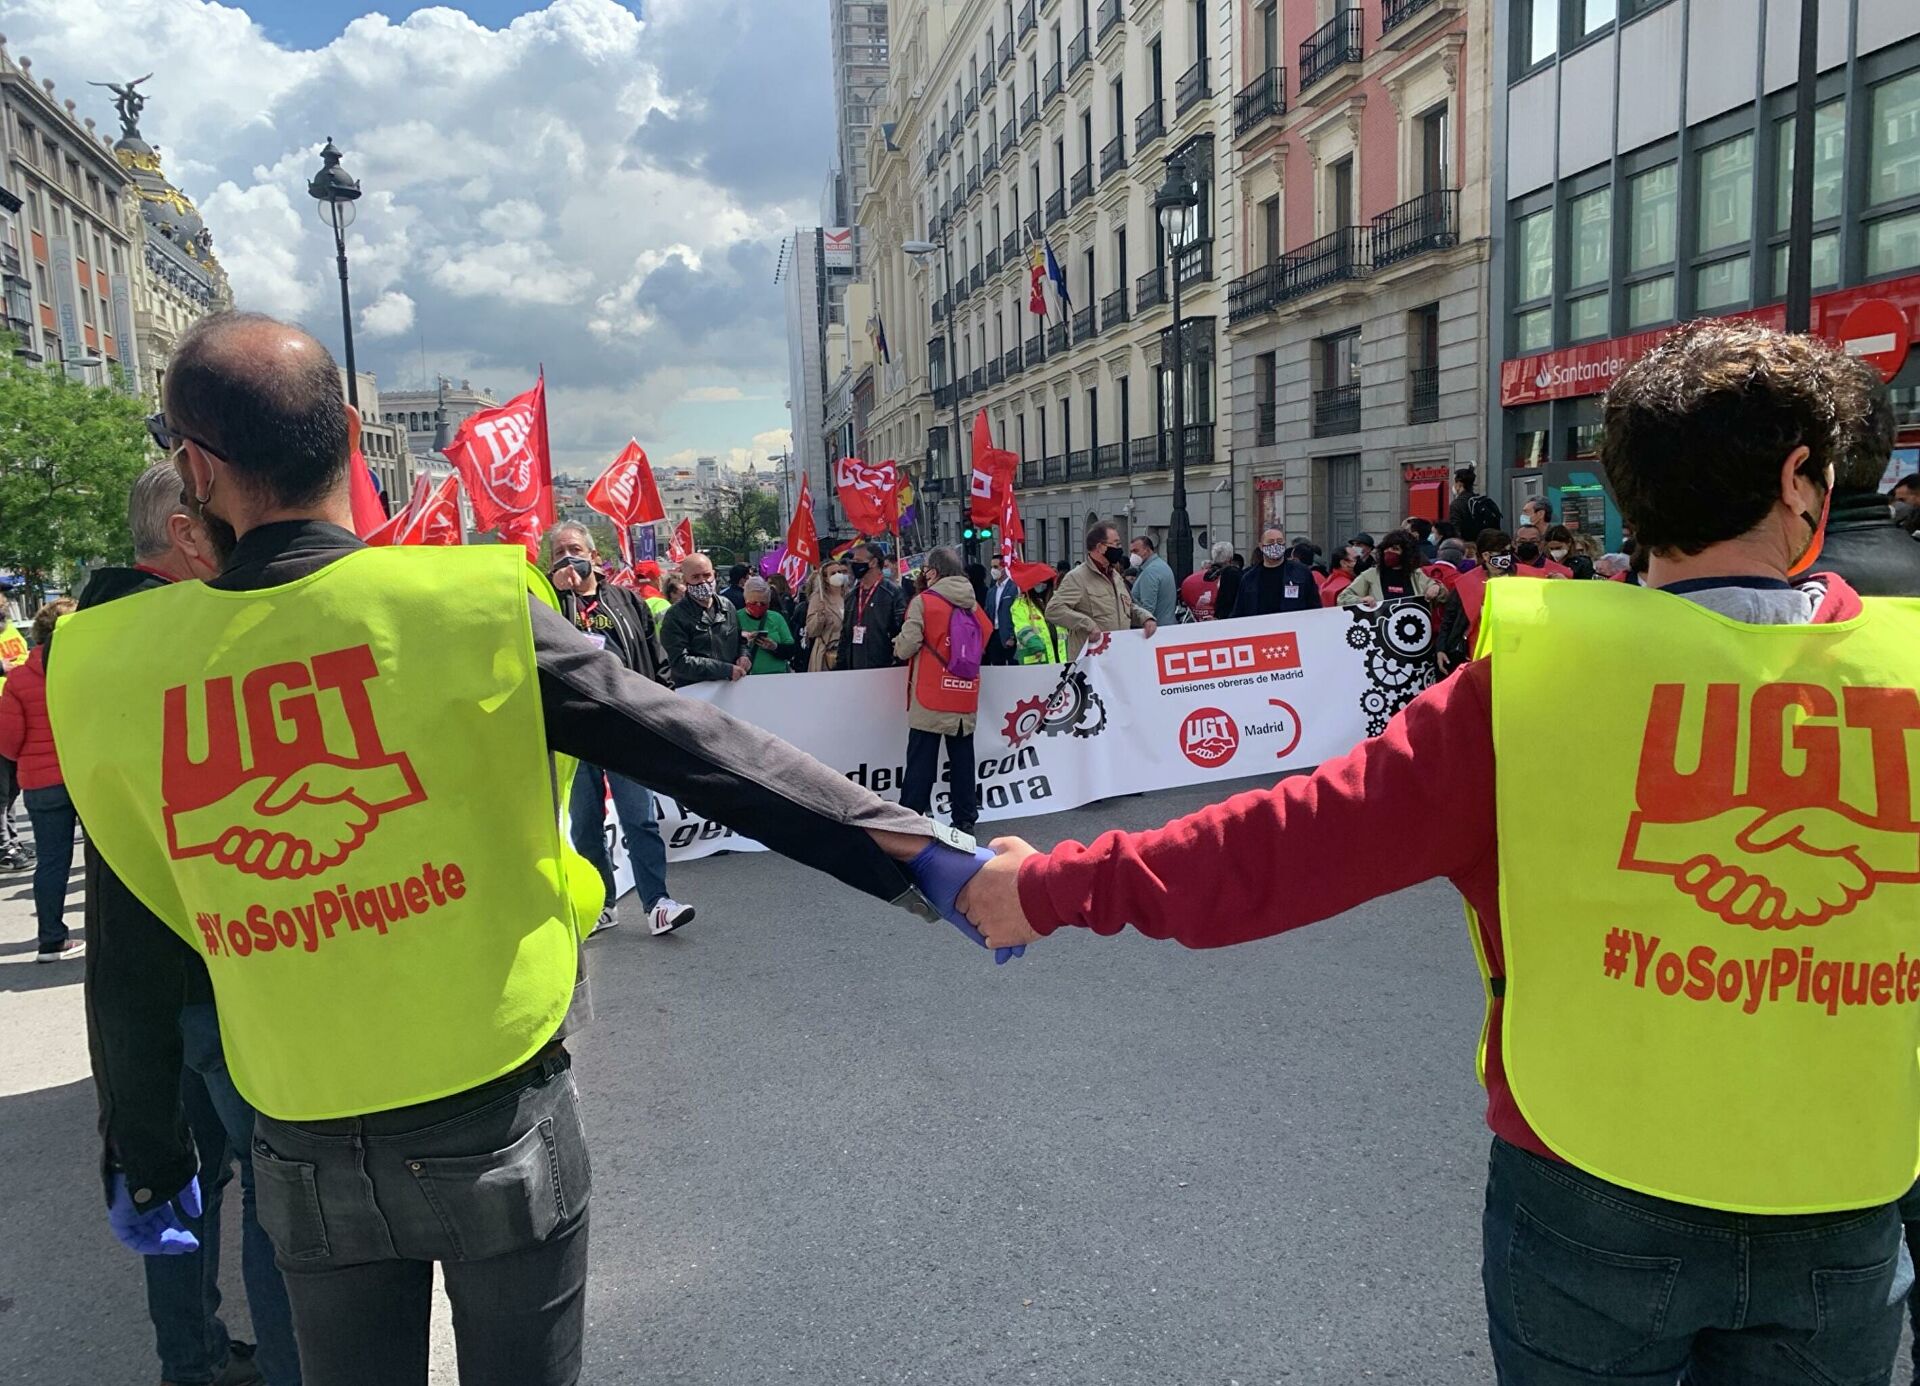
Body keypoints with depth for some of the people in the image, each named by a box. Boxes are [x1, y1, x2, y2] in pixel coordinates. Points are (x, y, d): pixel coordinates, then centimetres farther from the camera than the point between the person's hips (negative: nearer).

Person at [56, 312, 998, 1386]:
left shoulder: (111, 670, -7)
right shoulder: (471, 603, -16)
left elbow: (130, 963, 2)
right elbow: (705, 753, -19)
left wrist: (146, 1164, 15)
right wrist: (916, 858, -17)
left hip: (307, 1156, 2)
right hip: (499, 1121, -2)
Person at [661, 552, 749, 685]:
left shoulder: (727, 606, 11)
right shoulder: (675, 616, -5)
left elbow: (740, 640, 24)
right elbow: (680, 662, -13)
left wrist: (744, 656, 1)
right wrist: (727, 670, -17)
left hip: (729, 688, 5)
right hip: (691, 691, -5)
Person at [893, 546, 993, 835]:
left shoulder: (923, 602, -9)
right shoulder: (974, 605, 8)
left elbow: (905, 648, -12)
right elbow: (985, 642, 10)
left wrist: (898, 643, 10)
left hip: (930, 698, -5)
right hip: (965, 698, 5)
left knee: (921, 763, -1)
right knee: (962, 760, 11)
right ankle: (965, 818, 15)